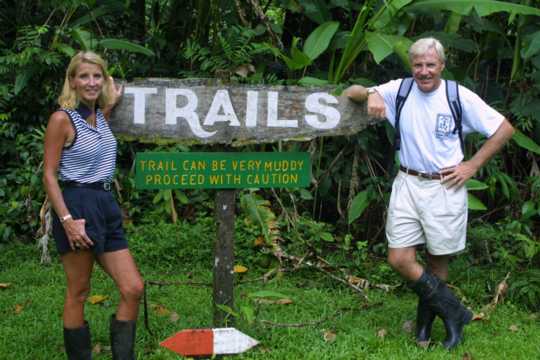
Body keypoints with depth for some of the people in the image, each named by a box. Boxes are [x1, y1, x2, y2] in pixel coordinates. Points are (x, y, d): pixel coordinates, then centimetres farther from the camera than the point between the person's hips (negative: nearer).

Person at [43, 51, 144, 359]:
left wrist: (113, 102, 20)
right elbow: (49, 175, -11)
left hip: (107, 206, 7)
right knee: (78, 293, 2)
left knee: (133, 289, 3)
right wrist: (67, 220, -19)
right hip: (77, 206, -7)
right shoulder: (62, 119, -8)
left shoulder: (102, 115, 11)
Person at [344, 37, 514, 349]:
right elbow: (350, 93, 6)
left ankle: (426, 320, 31)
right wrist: (371, 93, -18)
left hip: (445, 188, -2)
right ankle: (454, 312, 12)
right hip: (408, 185, 3)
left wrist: (472, 166, -5)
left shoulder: (460, 97, -7)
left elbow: (504, 129, -1)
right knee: (399, 259, -3)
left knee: (438, 262, 7)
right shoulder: (399, 90, 1)